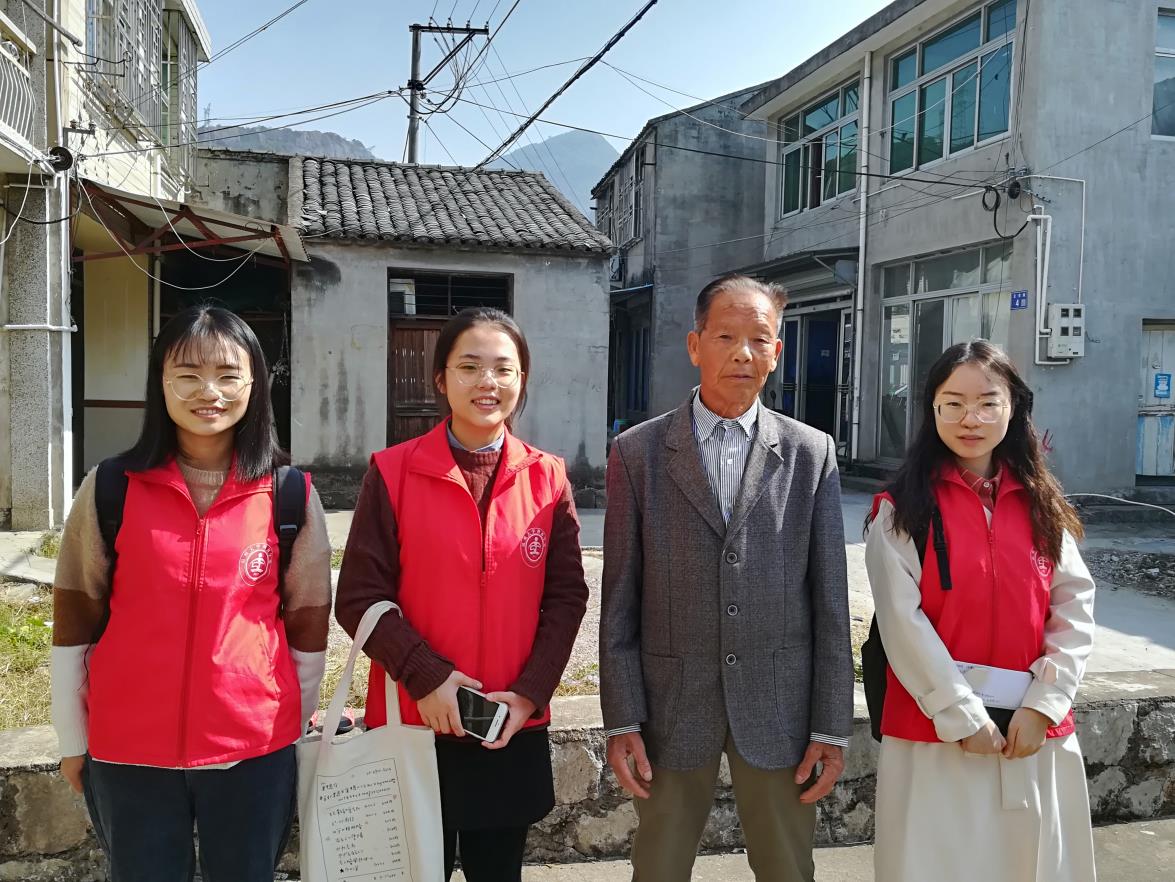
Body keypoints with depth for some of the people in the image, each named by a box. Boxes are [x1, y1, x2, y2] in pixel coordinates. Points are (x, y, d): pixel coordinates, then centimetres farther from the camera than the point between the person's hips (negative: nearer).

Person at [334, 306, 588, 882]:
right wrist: (425, 677, -17)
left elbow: (567, 596, 1)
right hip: (410, 723, -2)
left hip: (513, 730, 2)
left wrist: (531, 692, -9)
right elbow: (359, 596, -7)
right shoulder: (393, 472, -6)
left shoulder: (547, 478, 1)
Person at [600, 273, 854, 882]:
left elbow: (829, 600, 1)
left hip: (779, 706, 1)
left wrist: (831, 727, 0)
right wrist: (621, 720, -4)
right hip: (672, 706, 0)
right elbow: (619, 598, -1)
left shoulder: (811, 454, 1)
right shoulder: (637, 453, -1)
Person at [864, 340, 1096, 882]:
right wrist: (962, 716, -13)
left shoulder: (1041, 504, 5)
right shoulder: (901, 509, -6)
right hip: (935, 727, -3)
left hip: (1034, 730, 4)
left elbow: (1075, 608, 1)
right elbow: (902, 622, -11)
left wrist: (1042, 705, -9)